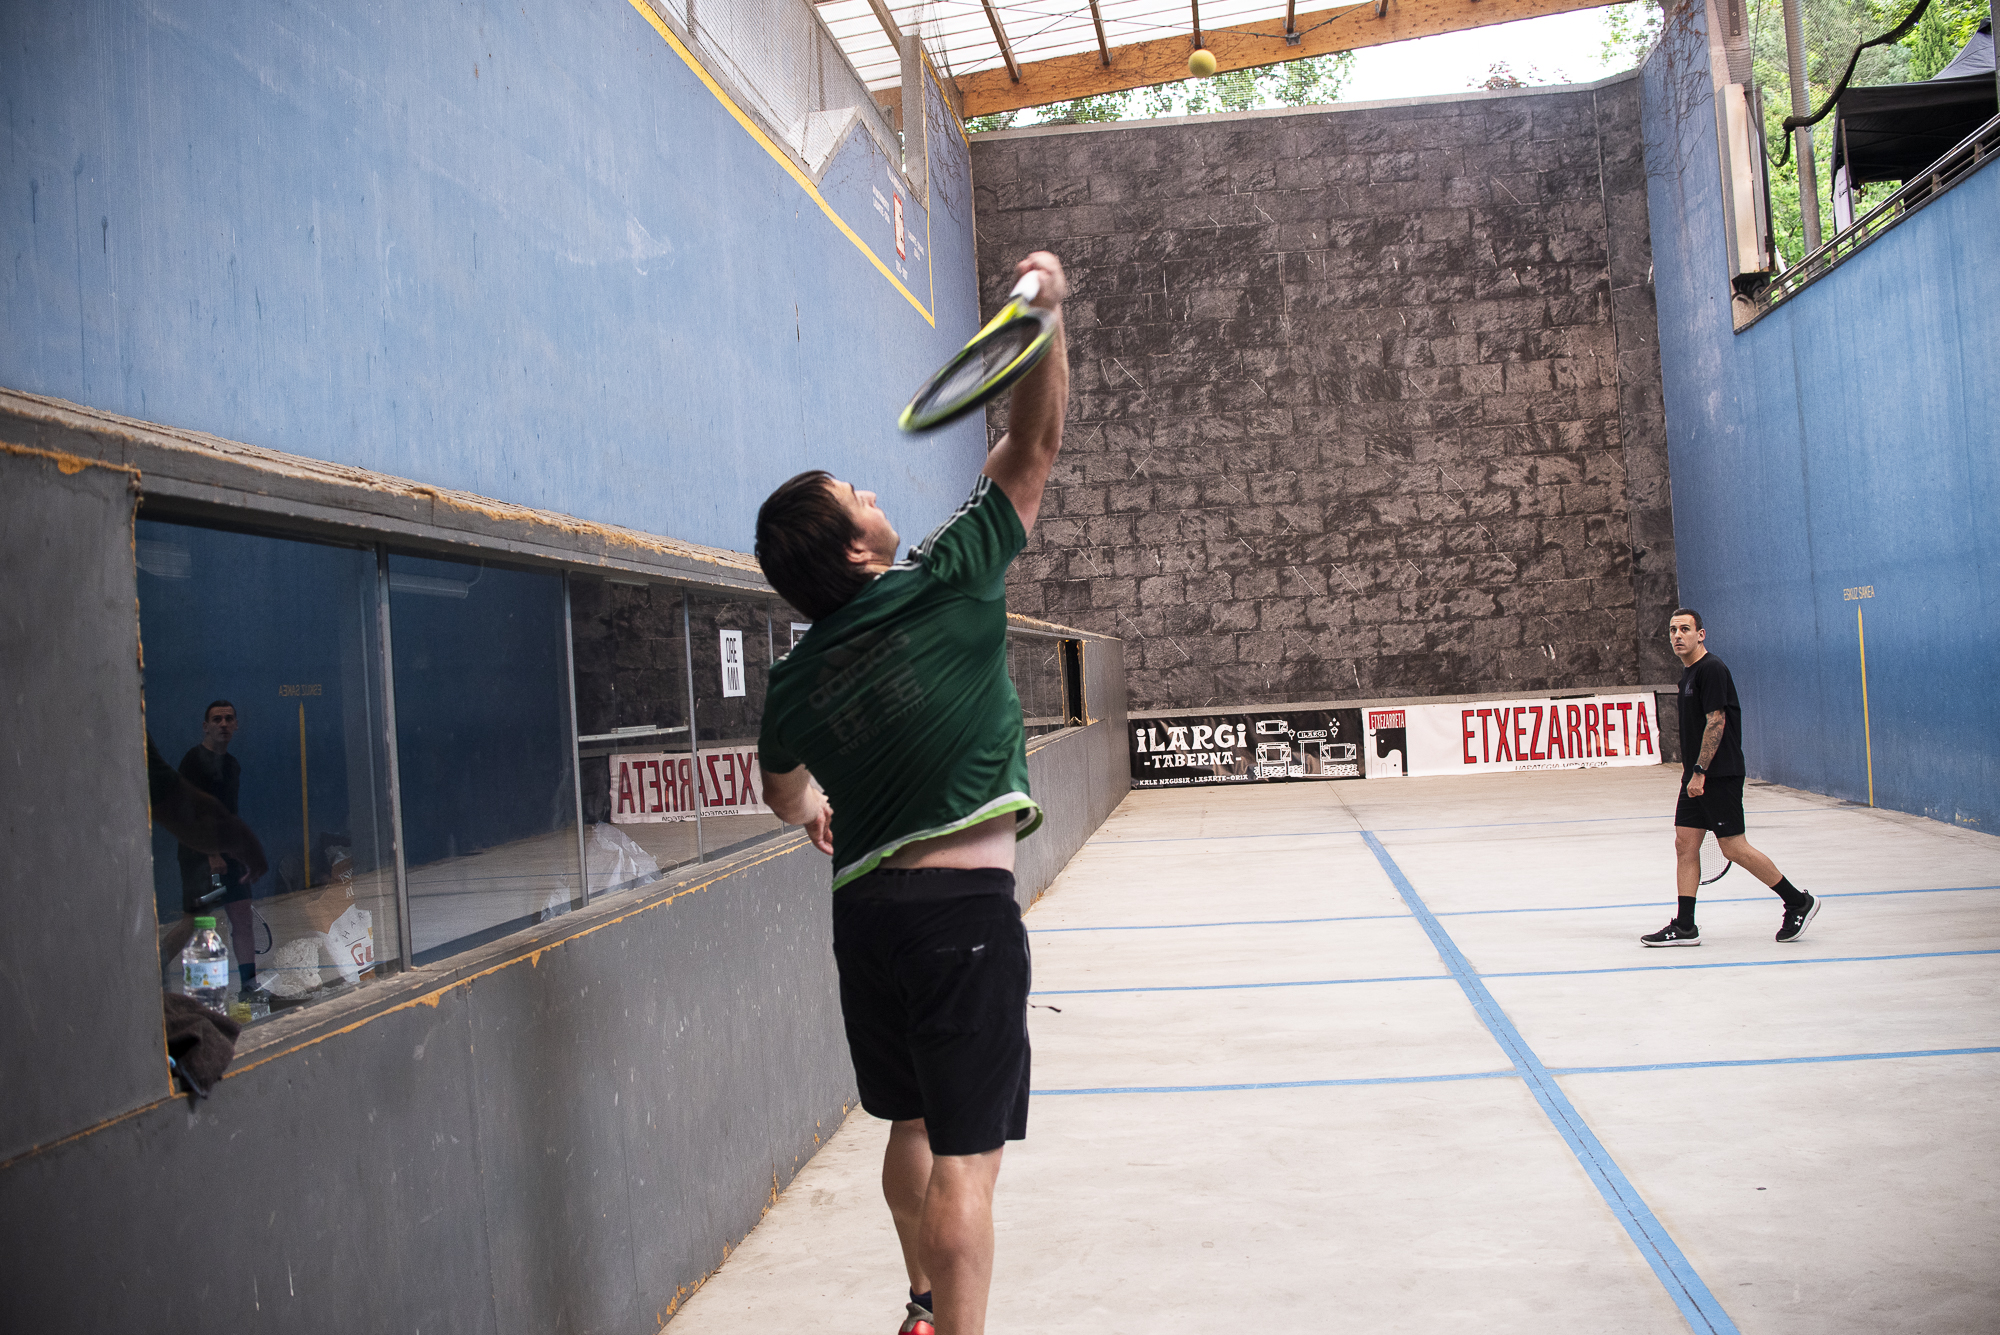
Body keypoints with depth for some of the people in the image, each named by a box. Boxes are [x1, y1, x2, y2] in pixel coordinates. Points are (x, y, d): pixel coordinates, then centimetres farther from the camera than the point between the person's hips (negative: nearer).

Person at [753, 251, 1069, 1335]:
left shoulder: (794, 680, 4)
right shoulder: (944, 589, -11)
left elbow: (784, 794, 25)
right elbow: (1033, 445, -4)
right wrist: (1049, 307, 2)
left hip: (864, 907, 6)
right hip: (963, 906, -6)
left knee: (913, 1129, 23)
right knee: (964, 1155, -4)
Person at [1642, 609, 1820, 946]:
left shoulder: (1711, 669, -13)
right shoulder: (1687, 673, 15)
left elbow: (1716, 723, -18)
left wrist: (1699, 772, -20)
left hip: (1720, 776, -9)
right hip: (1697, 777, 9)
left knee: (1734, 848, -5)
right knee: (1685, 843, 4)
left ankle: (1799, 902, 11)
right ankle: (1684, 927, 6)